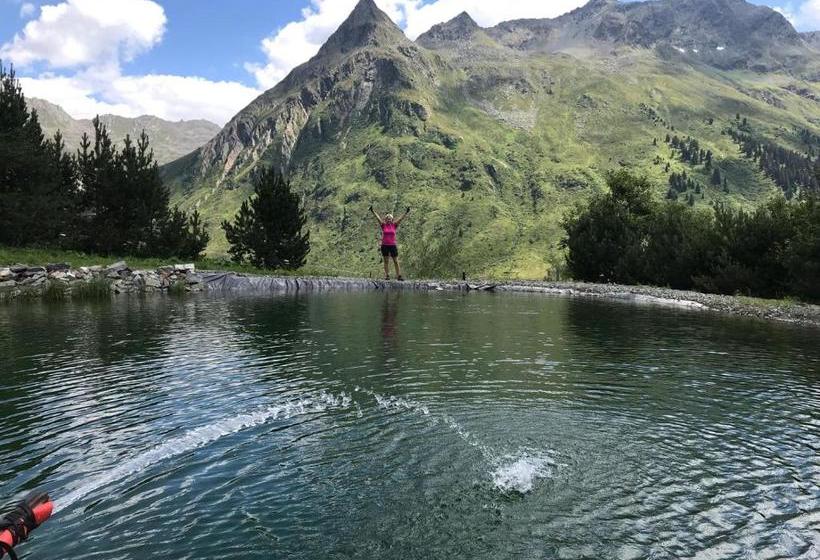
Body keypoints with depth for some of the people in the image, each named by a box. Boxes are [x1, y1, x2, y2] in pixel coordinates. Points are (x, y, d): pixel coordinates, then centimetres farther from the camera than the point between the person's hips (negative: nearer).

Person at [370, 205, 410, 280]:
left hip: (393, 245, 0)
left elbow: (401, 218, -1)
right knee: (386, 261, 6)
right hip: (384, 245, 0)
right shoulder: (383, 225, 3)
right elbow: (378, 218, -3)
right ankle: (387, 275, 10)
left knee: (396, 261, 2)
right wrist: (372, 211, -9)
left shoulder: (394, 225, 3)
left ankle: (399, 276, 3)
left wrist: (406, 212, -8)